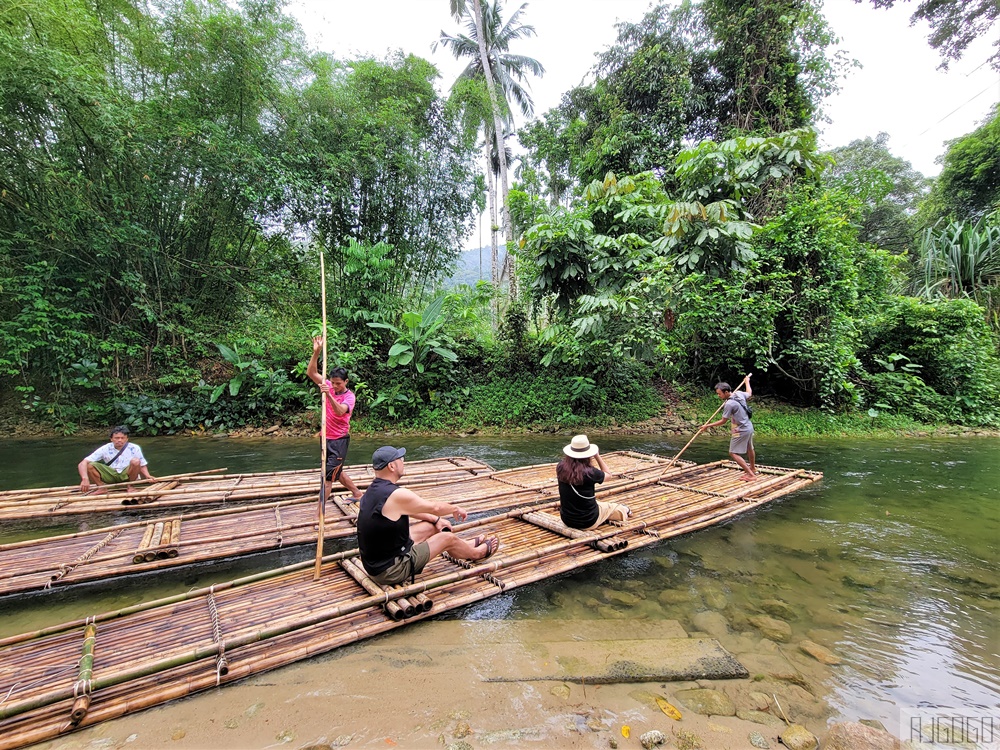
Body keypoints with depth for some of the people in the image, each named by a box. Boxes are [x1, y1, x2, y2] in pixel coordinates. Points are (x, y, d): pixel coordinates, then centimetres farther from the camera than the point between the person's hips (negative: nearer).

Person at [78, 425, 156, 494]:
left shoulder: (134, 448, -8)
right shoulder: (105, 449, -8)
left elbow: (142, 465, -1)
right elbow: (82, 464, -13)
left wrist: (147, 476, -24)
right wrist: (85, 479, -32)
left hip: (127, 475, -1)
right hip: (111, 476, 2)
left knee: (135, 461, -31)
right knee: (89, 465, -19)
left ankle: (130, 486, -9)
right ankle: (102, 487, -2)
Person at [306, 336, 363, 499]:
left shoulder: (349, 396, -16)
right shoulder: (329, 387, 0)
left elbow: (339, 411, -35)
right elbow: (311, 372, -3)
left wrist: (329, 395, -48)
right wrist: (316, 352, -15)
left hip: (339, 440, -7)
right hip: (327, 438, 7)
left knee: (328, 476, -9)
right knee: (336, 472, 21)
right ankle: (357, 493, 39)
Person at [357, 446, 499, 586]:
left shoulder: (373, 490, 1)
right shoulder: (397, 495, -28)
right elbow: (435, 507, -11)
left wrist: (435, 519, 19)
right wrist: (456, 509, 8)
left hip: (374, 563, 9)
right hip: (390, 572, -8)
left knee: (431, 526, 18)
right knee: (447, 538, 4)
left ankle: (467, 545, 39)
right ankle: (477, 552, 32)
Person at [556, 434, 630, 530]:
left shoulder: (561, 466, -14)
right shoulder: (589, 472, -27)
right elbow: (607, 474, -3)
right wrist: (597, 456, 2)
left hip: (566, 520, 5)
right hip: (588, 522, -4)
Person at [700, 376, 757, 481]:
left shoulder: (729, 404, -25)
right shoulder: (739, 394, -4)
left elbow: (723, 421, -18)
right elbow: (749, 394, 21)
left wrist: (708, 425, -11)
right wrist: (747, 381, 37)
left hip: (741, 431, -10)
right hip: (749, 427, 10)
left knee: (733, 453, -5)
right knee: (749, 449, 27)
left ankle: (750, 474, -5)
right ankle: (753, 470, 48)